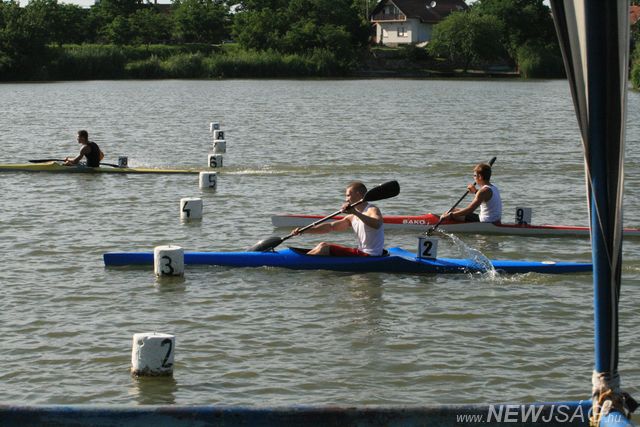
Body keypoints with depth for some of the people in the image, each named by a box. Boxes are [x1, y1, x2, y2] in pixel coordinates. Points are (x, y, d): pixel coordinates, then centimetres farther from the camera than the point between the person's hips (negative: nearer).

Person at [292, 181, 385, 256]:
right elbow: (331, 226, 14)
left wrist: (356, 213, -46)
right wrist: (305, 230, 5)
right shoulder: (352, 217, 16)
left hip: (370, 257, -9)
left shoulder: (372, 210, -11)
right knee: (323, 245, 13)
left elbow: (377, 224, -35)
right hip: (362, 253, 9)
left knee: (324, 248, -12)